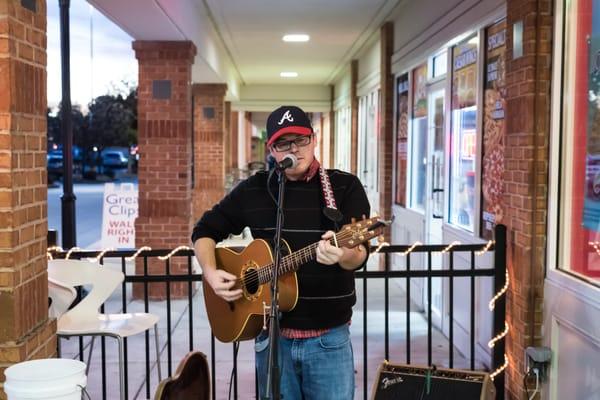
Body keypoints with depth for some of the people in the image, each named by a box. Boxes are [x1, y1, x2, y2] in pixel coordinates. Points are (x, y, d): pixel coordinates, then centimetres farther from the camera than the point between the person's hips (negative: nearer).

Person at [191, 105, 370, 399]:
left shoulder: (345, 186, -4)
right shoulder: (253, 189, 3)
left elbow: (359, 254, -14)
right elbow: (205, 230, 13)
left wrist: (344, 255, -38)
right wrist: (210, 272, -5)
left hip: (329, 336, -2)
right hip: (272, 335, 2)